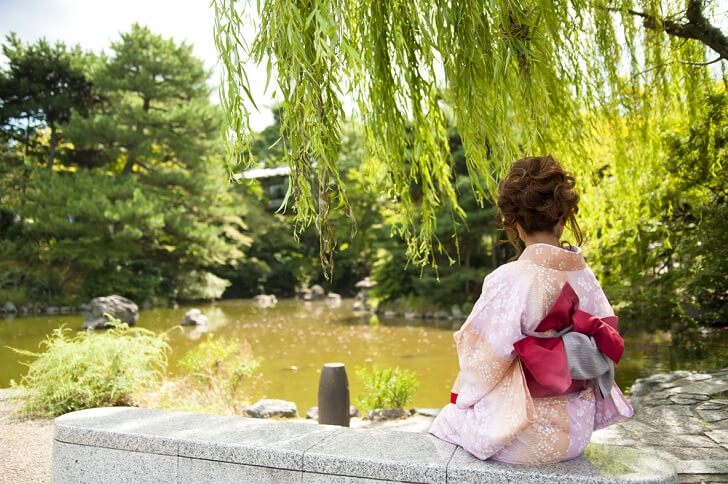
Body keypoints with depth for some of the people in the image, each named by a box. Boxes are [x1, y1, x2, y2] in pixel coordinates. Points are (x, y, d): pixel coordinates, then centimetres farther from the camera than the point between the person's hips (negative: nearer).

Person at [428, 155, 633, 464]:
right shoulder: (584, 276, -5)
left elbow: (483, 362, -16)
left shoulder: (509, 280, -23)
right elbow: (608, 345, 5)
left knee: (447, 420, 24)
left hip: (524, 438, -6)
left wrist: (463, 397, 5)